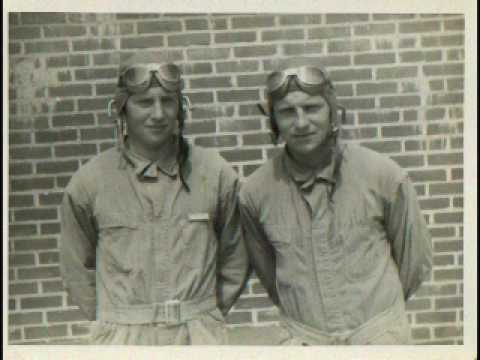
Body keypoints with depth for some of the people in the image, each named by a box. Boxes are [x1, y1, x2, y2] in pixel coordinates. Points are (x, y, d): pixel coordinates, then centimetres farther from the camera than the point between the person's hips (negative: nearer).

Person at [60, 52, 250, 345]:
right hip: (123, 336, 0)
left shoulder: (216, 174, -4)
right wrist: (114, 321, 5)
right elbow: (78, 268, 5)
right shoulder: (89, 182, -5)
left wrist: (207, 316, 5)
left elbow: (234, 260, 4)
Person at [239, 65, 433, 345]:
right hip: (301, 337, 1)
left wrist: (381, 302, 11)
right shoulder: (255, 192, -10)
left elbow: (416, 258, 2)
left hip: (379, 333, 0)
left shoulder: (384, 176, -12)